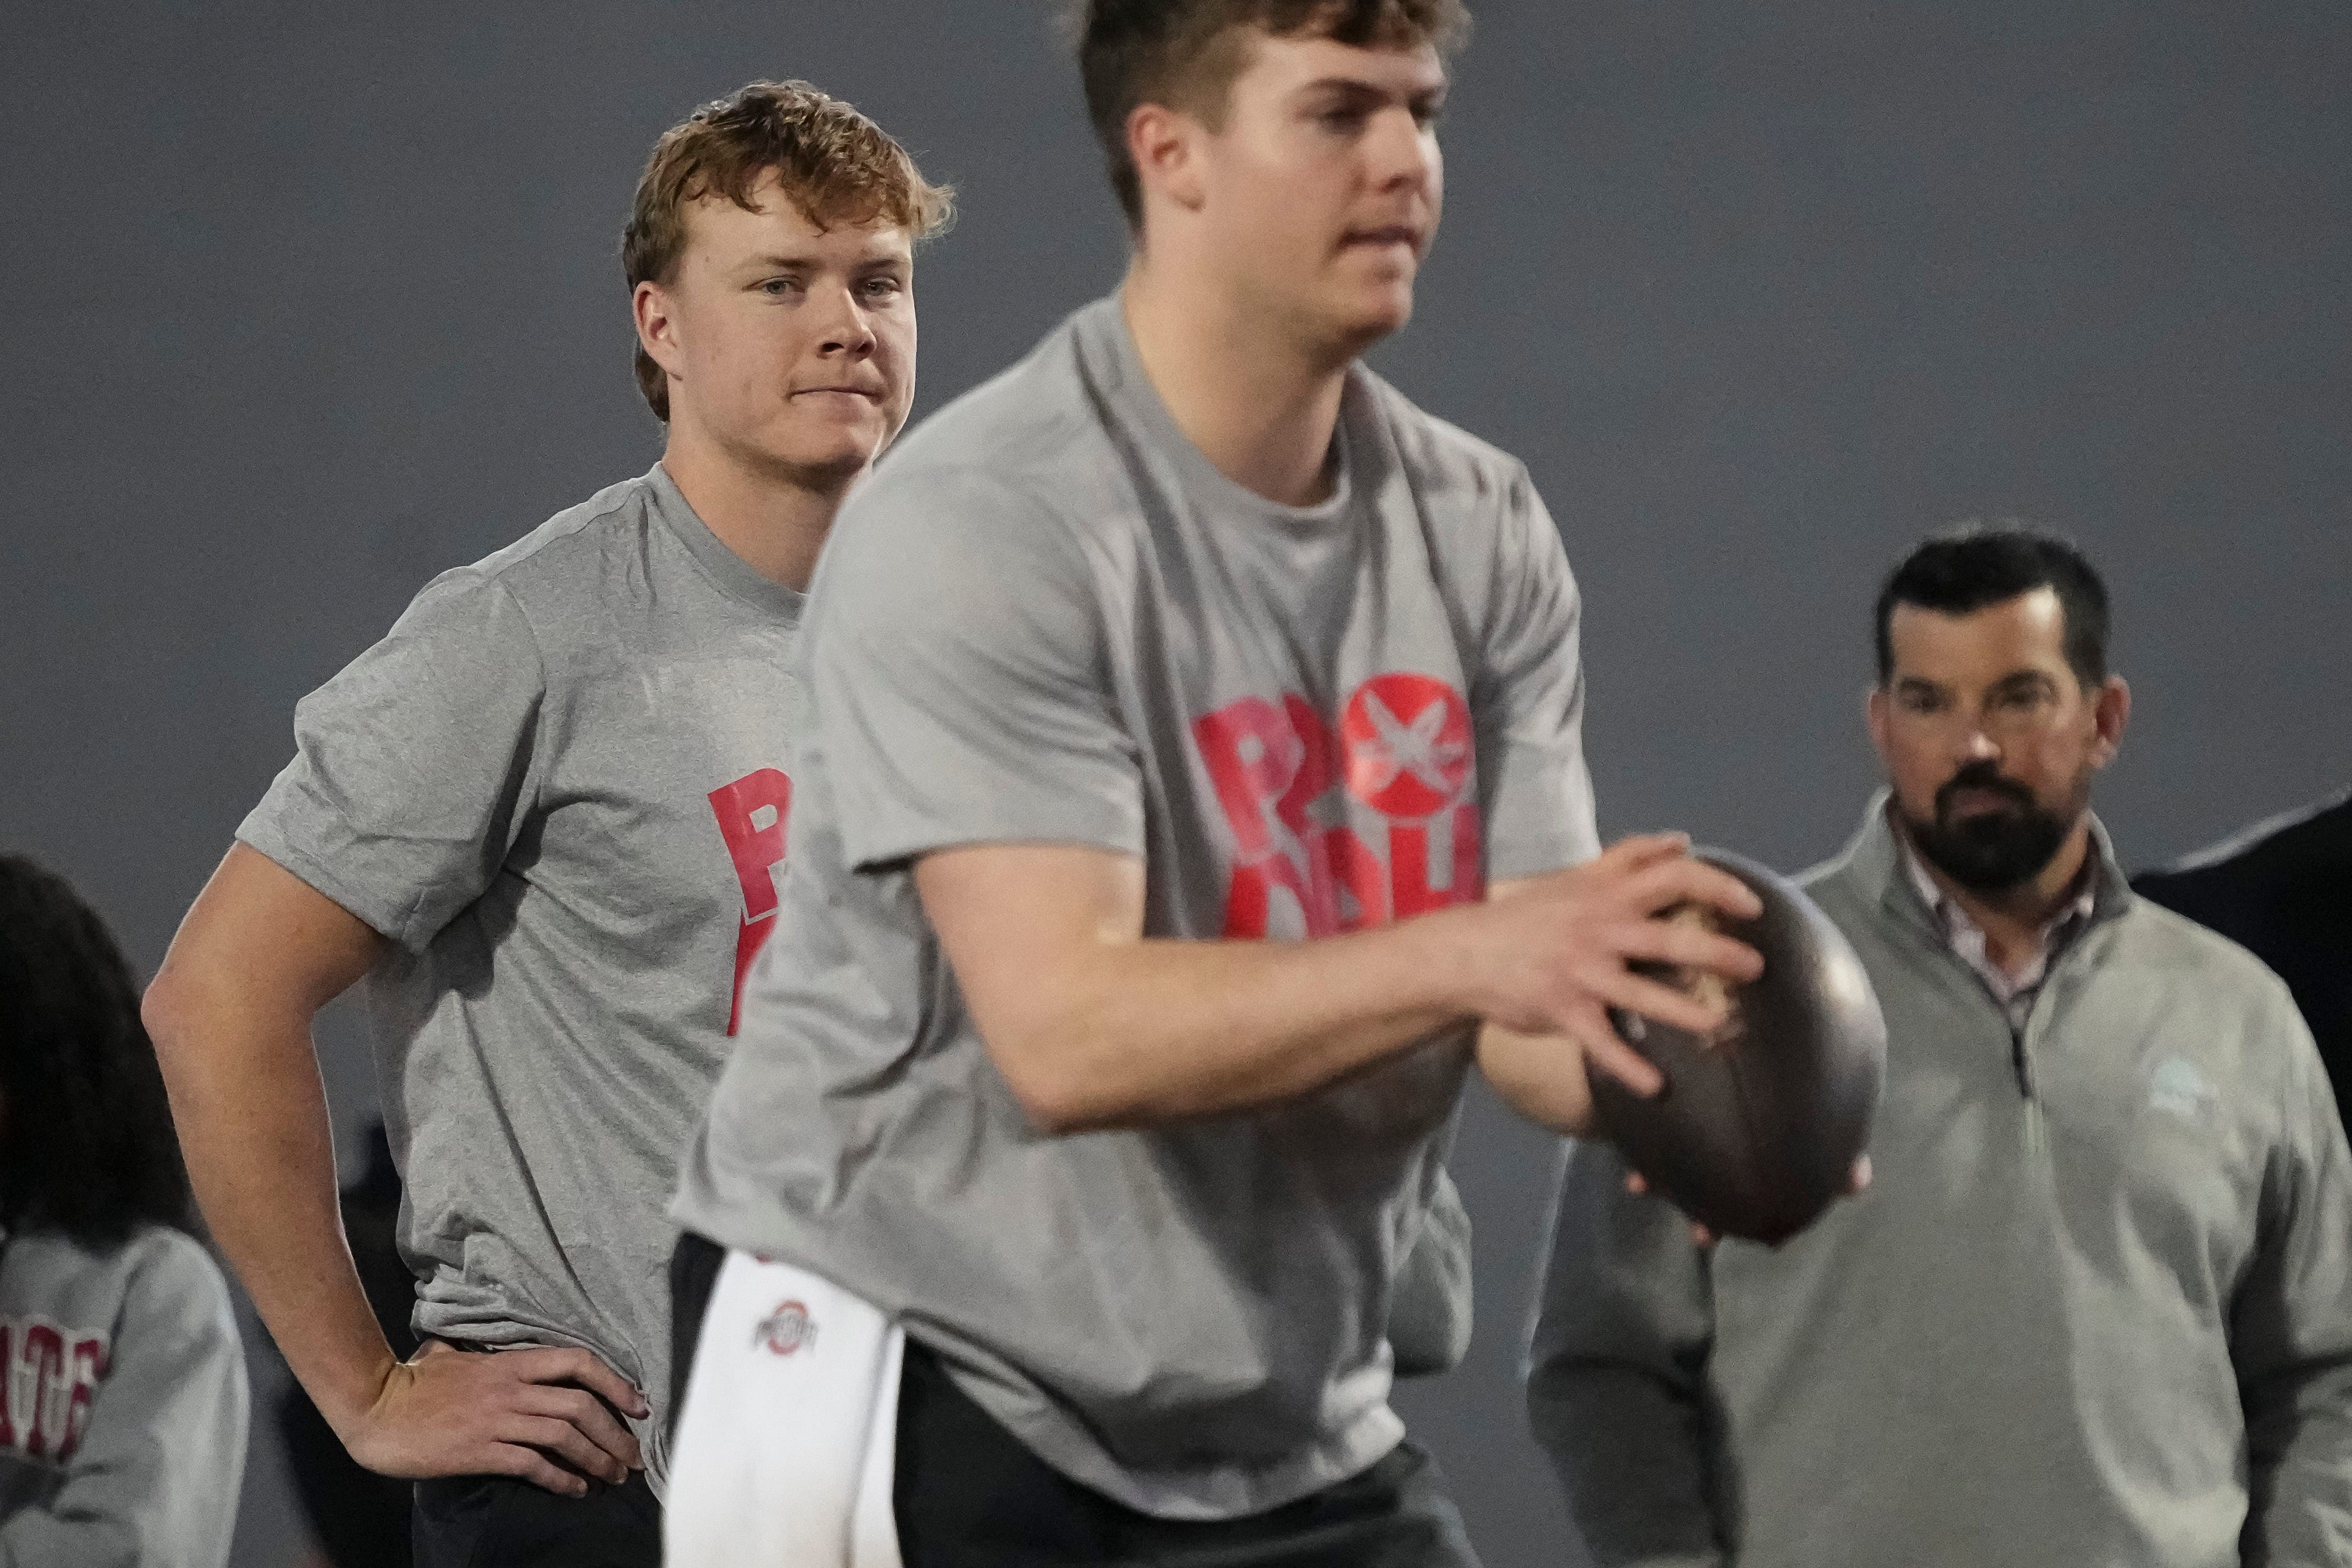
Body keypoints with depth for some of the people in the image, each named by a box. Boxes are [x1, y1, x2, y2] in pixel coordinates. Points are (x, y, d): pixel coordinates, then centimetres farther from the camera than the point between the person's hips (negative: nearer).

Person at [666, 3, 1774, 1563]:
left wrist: (1670, 1075, -25)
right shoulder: (979, 526, -17)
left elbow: (1527, 998, -1)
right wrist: (1460, 953, -38)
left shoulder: (1483, 530, 4)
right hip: (922, 1383, -6)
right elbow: (1067, 1036, -26)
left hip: (1291, 1430, 6)